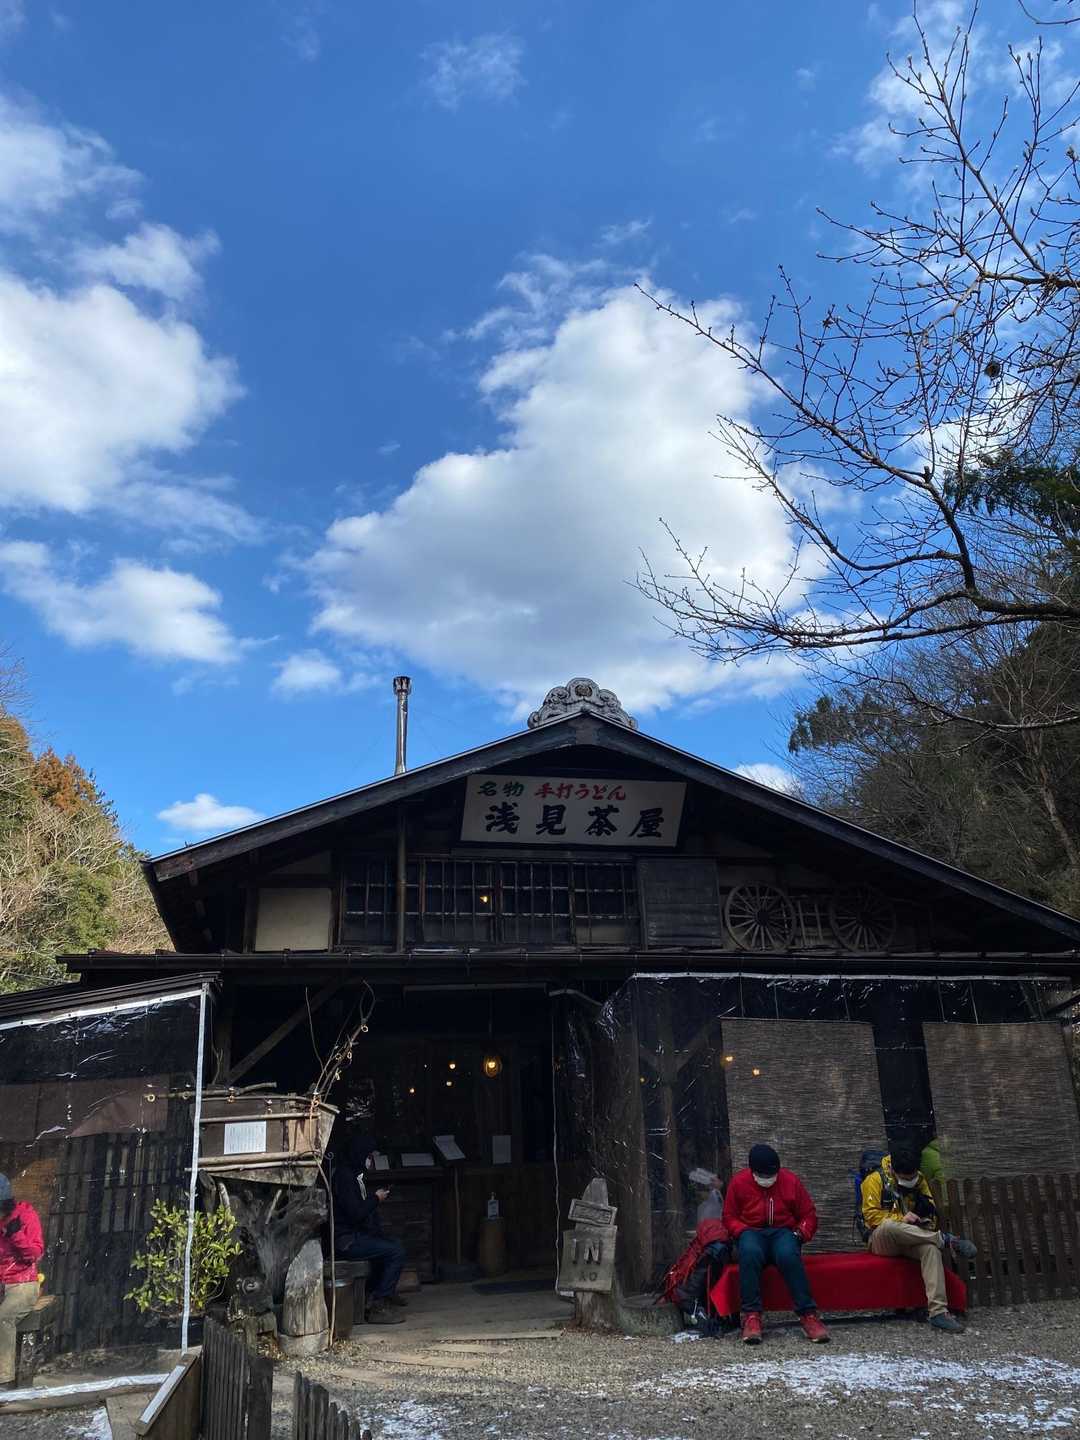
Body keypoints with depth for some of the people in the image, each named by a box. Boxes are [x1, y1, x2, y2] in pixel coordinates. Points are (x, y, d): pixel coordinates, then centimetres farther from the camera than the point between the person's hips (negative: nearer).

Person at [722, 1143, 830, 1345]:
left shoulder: (791, 1181, 4)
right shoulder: (738, 1182, 3)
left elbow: (809, 1216, 12)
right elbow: (729, 1217, 9)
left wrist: (801, 1233, -7)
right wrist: (744, 1231, -10)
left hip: (783, 1232, 0)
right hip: (752, 1233, 0)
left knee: (788, 1254, -38)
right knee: (749, 1253, -38)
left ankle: (808, 1315, -33)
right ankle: (751, 1316, -35)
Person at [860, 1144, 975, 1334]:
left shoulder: (919, 1179, 6)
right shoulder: (875, 1180, -10)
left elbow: (930, 1207, 18)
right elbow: (871, 1215, -13)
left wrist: (928, 1216, -5)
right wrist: (901, 1218, -23)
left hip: (910, 1241, 4)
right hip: (881, 1240, -4)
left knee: (931, 1248, -32)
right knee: (889, 1226, -40)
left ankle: (938, 1312, -37)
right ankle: (944, 1239, -31)